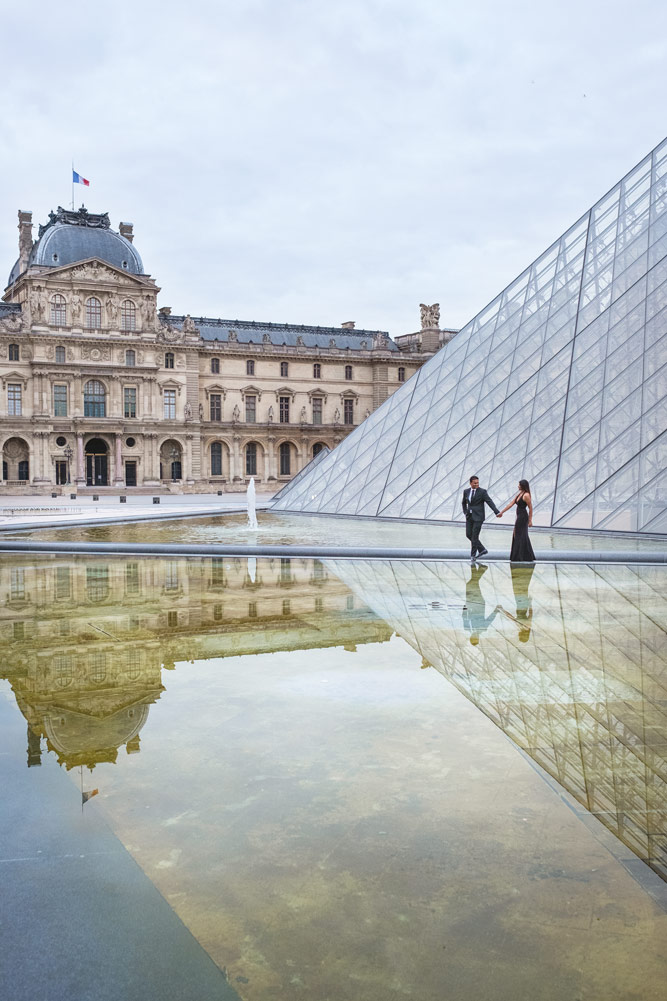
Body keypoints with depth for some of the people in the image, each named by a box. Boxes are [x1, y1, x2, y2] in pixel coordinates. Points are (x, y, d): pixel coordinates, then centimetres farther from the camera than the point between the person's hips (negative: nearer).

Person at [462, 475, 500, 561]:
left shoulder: (482, 491, -8)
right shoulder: (466, 491, 7)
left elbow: (490, 502, -14)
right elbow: (464, 502, 23)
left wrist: (497, 512, -24)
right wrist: (465, 512, 11)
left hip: (478, 517, -5)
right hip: (469, 517, 5)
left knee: (474, 536, -6)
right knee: (469, 534, 4)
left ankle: (473, 555, 4)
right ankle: (482, 550, 18)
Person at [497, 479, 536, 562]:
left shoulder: (526, 495, -14)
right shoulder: (519, 494, 13)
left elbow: (530, 508, -15)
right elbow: (511, 504, 14)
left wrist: (530, 521, -16)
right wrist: (501, 512, 13)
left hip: (523, 517, -9)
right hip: (519, 517, 9)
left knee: (521, 536, -5)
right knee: (517, 536, 12)